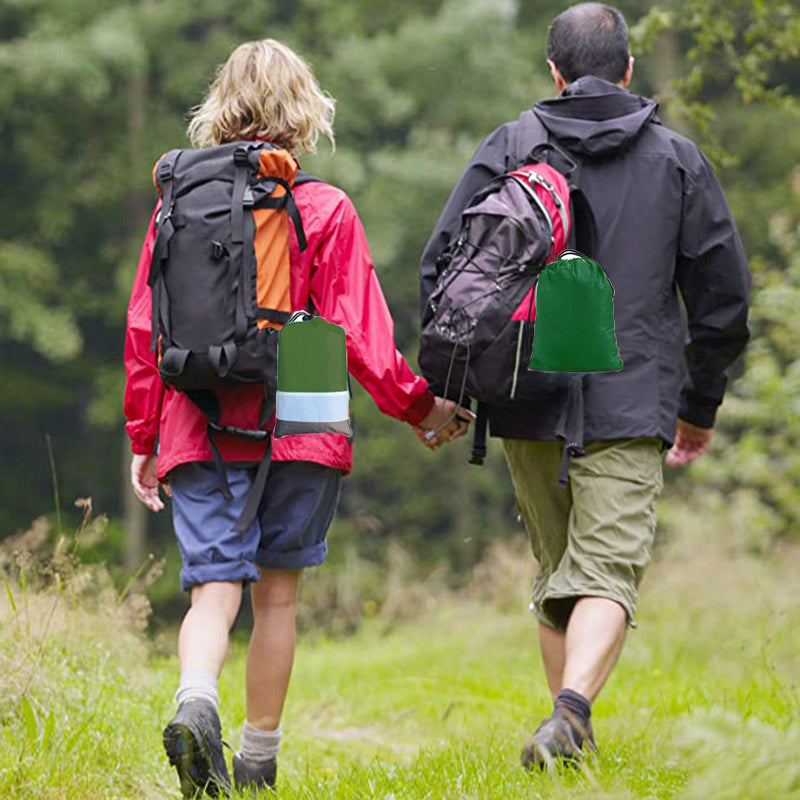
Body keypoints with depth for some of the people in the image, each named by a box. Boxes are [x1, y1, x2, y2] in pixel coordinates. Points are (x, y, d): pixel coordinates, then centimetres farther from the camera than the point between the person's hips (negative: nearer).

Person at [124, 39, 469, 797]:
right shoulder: (326, 210, -3)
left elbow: (144, 329, 7)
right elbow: (359, 335, -4)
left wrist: (143, 437, 15)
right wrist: (418, 407, 10)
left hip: (198, 429, 1)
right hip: (296, 427, -1)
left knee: (214, 585, -2)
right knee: (276, 592, 10)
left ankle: (195, 699, -32)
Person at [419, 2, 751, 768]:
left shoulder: (508, 148, 4)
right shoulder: (677, 159, 6)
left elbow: (440, 268, -1)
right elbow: (723, 293, 7)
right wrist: (701, 405, 18)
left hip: (527, 407, 2)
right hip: (630, 407, -2)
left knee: (555, 571, 17)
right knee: (606, 575, -7)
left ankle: (570, 725, 18)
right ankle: (572, 709, -30)